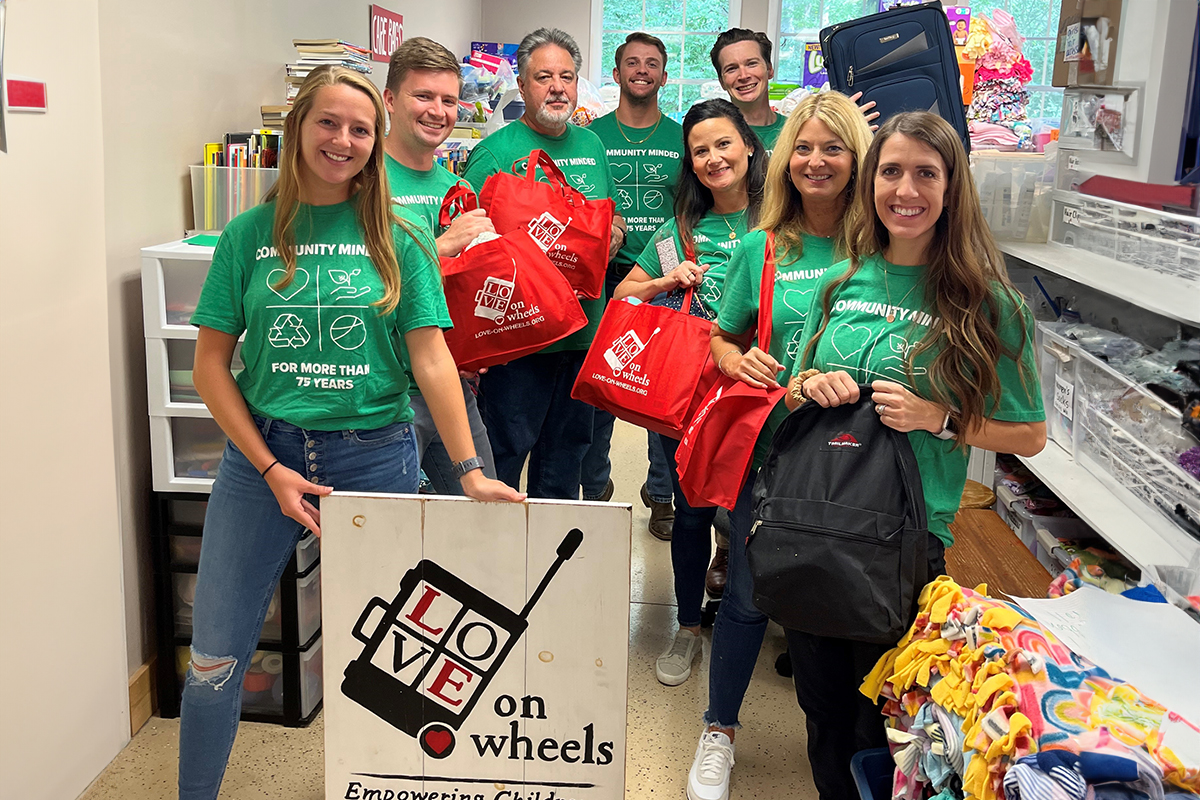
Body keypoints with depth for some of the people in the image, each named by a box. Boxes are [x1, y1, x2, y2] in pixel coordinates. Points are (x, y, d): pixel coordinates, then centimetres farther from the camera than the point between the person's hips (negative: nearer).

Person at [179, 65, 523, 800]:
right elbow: (211, 363, 1)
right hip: (261, 452, 1)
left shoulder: (401, 238, -1)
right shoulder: (250, 234, 1)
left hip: (374, 455, -1)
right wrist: (271, 469, -8)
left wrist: (470, 470, -13)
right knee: (215, 657, 5)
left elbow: (431, 357, -5)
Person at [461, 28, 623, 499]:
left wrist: (614, 233, 0)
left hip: (584, 332, 6)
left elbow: (613, 218, 24)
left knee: (567, 452, 17)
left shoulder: (591, 145, 13)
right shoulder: (496, 152, -8)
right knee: (503, 452, 0)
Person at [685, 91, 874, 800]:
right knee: (749, 591, 7)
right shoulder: (762, 249, 2)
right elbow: (723, 339, 12)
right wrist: (737, 360, -10)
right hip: (773, 442, 1)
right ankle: (719, 733, 29)